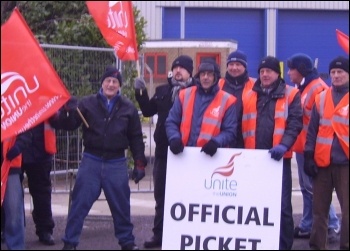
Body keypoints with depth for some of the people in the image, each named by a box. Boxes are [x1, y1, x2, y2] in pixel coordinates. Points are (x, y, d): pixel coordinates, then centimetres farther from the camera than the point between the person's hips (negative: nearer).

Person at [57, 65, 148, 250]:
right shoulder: (87, 103, 0)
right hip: (91, 161, -1)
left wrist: (139, 163, 5)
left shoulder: (128, 108, 4)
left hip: (117, 163, 1)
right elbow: (70, 126, -2)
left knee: (121, 204, 10)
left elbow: (136, 137, 8)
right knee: (80, 202, 0)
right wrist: (68, 111, -22)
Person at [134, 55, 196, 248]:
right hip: (163, 149, 6)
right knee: (161, 194, 11)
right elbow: (148, 111, 18)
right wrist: (141, 93, 6)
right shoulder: (163, 91, 13)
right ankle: (159, 234, 20)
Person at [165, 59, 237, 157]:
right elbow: (171, 122, 10)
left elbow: (230, 131, -1)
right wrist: (174, 138, -10)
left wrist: (216, 142, -20)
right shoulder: (185, 95, 8)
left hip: (212, 156, -2)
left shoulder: (226, 100, 1)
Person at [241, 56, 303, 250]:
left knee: (281, 204, -2)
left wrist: (284, 145, -21)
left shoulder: (291, 95, 3)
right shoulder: (250, 96, 13)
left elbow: (295, 124, -6)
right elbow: (242, 126, 13)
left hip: (279, 157, -3)